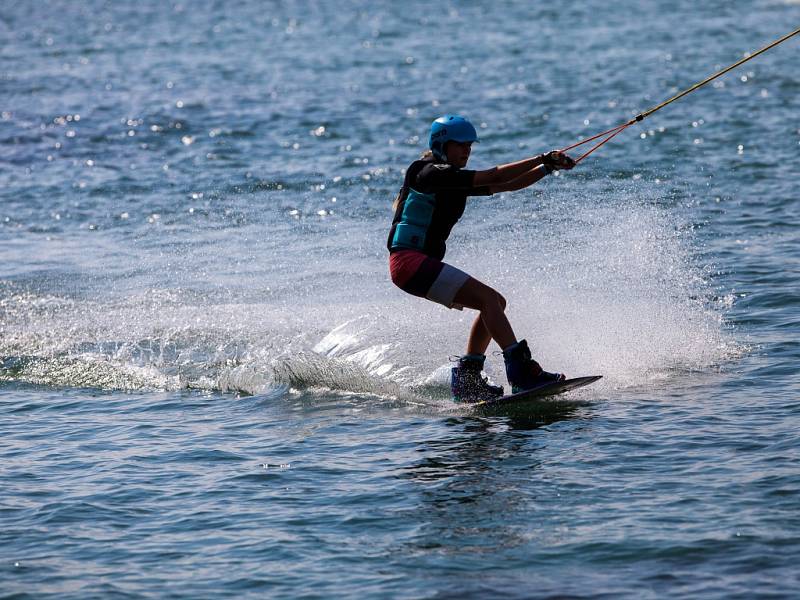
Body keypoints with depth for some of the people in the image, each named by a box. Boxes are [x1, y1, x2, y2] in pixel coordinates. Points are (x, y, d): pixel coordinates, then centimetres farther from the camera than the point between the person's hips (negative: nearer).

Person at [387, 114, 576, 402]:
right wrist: (543, 159, -14)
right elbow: (494, 177, -17)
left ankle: (466, 378, 8)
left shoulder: (457, 182, 19)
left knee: (495, 303, 9)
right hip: (409, 260, -10)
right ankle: (521, 371, -28)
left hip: (423, 264, 10)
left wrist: (548, 167, 6)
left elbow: (508, 185, 17)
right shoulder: (431, 173, -10)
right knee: (488, 298, -19)